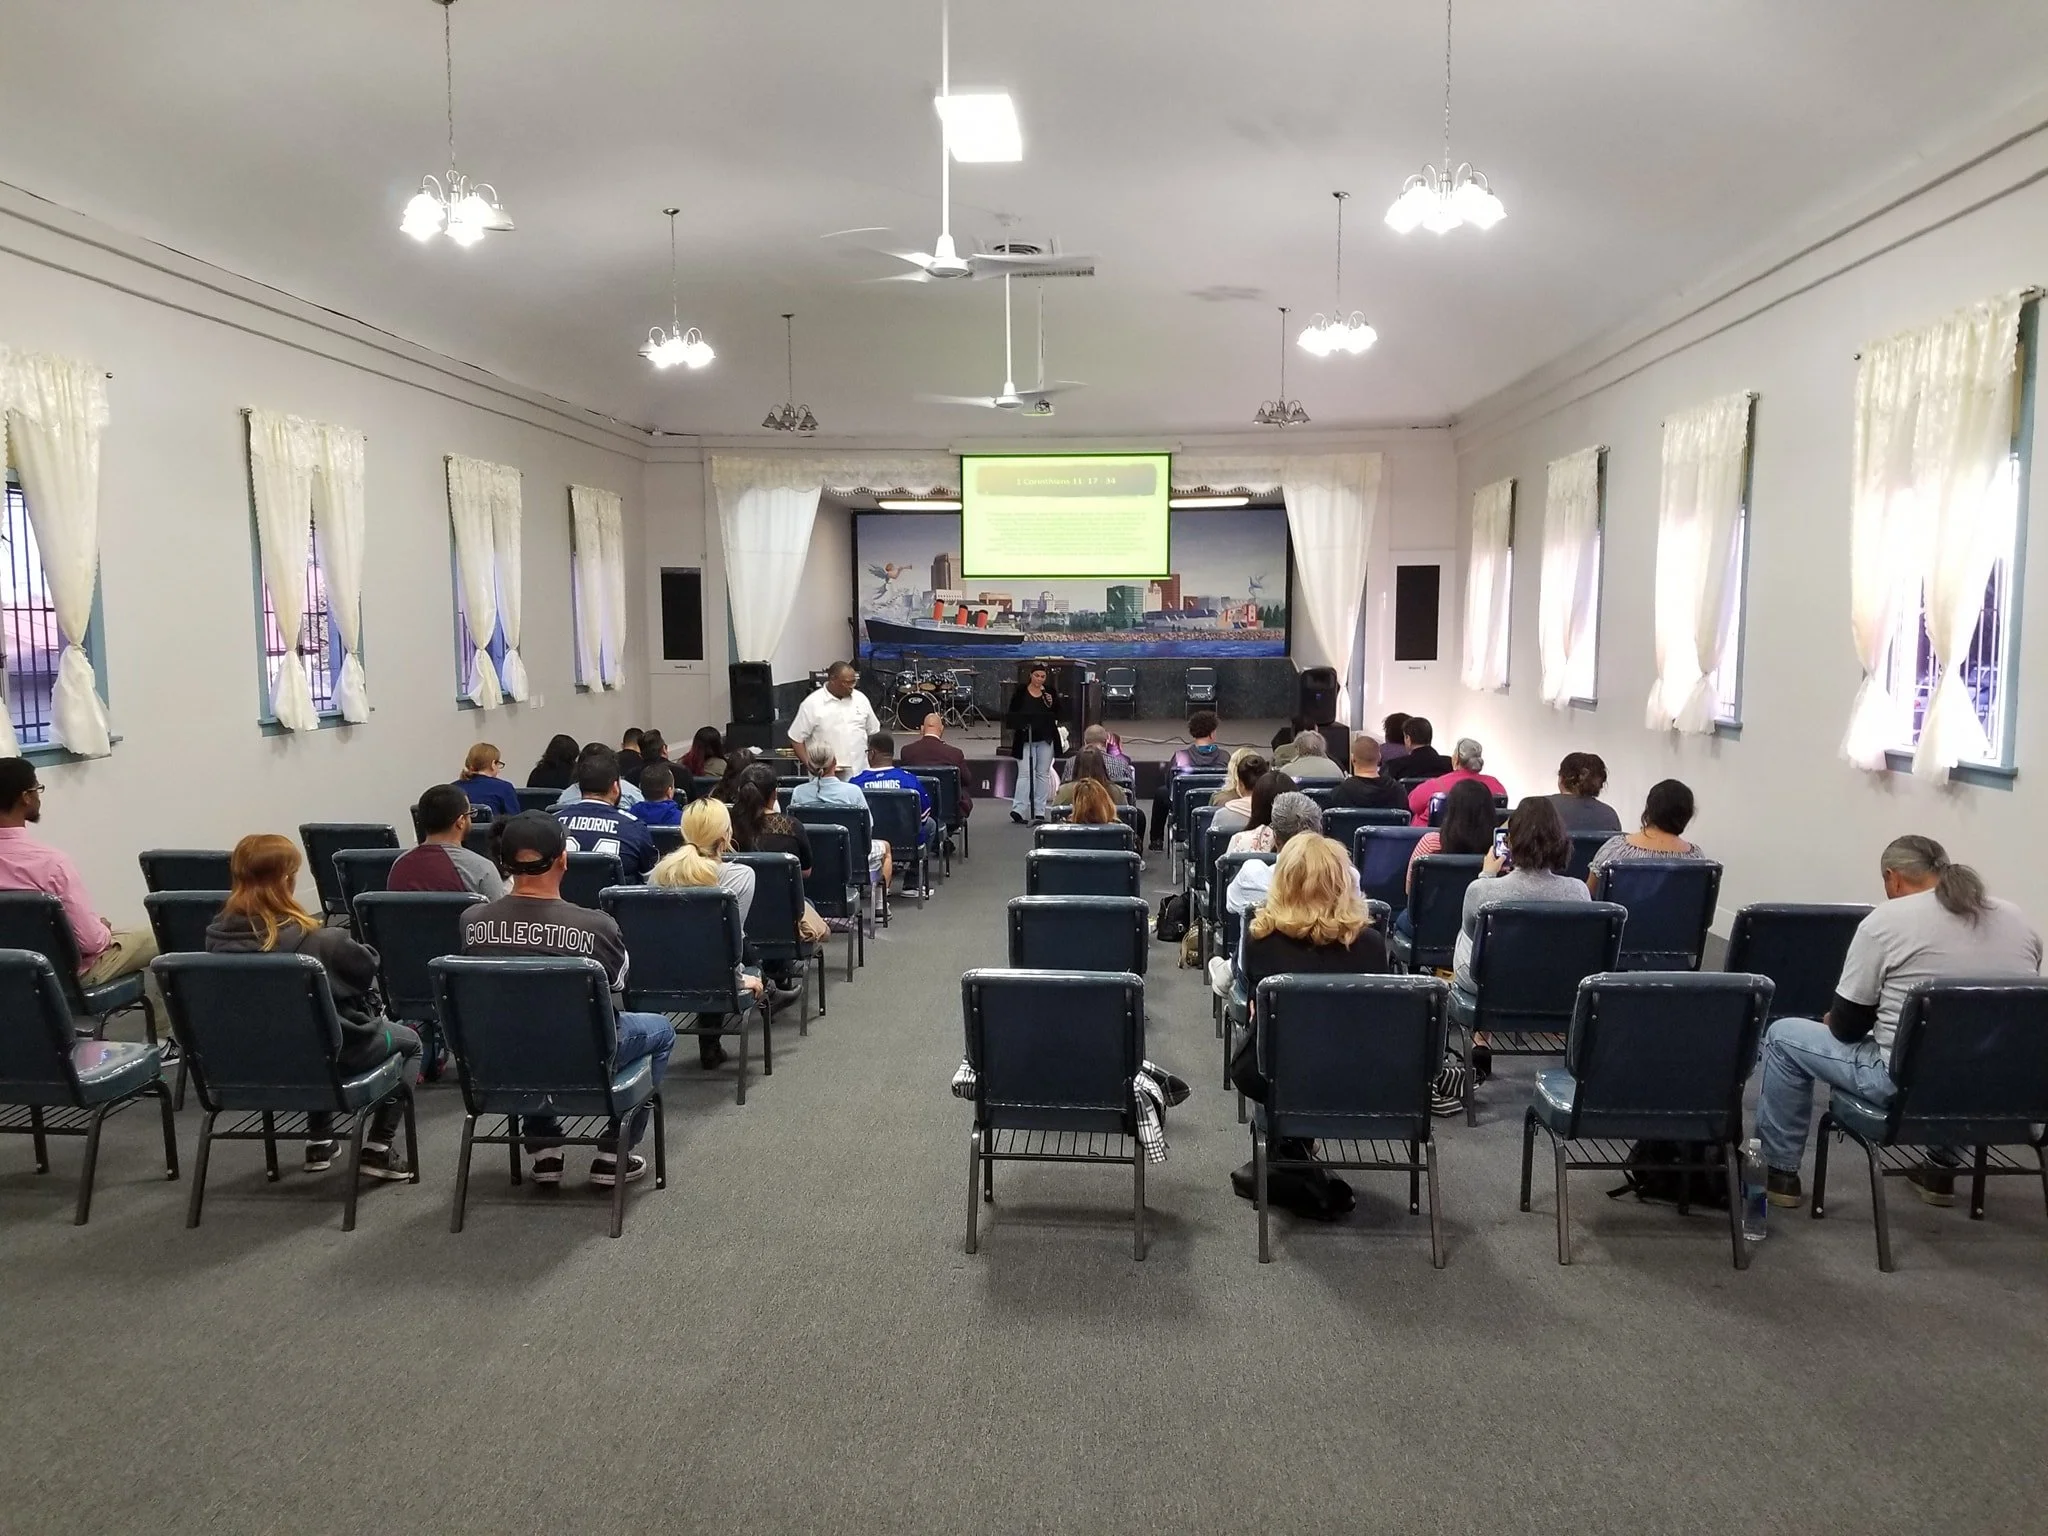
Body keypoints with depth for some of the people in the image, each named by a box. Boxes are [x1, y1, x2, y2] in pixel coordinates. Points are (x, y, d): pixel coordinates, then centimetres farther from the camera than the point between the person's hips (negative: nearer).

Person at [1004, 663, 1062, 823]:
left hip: (1046, 739, 3)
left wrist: (1052, 704, -12)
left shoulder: (1050, 692, 5)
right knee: (1025, 773, -8)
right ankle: (1018, 809, -9)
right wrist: (1017, 725, -14)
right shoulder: (1021, 691, 0)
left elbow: (1058, 716, 5)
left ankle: (1040, 812, 11)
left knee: (1043, 774, 6)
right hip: (1025, 739, -2)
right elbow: (1012, 713, 3)